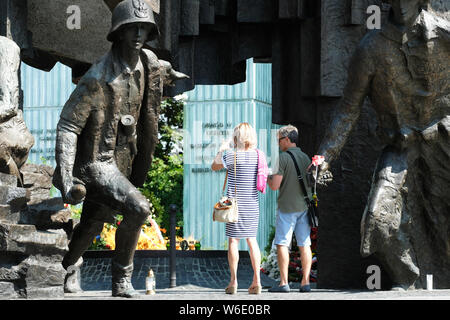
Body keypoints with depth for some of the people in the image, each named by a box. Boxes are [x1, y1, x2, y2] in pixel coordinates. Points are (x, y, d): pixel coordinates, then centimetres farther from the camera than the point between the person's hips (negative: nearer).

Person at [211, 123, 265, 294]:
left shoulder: (232, 156, -11)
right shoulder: (258, 155, 1)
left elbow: (214, 166, 2)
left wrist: (222, 150, 16)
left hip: (235, 203, -4)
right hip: (253, 203, 4)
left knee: (233, 240, 0)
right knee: (252, 240, 10)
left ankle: (233, 281, -2)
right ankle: (256, 280, 5)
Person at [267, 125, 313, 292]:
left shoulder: (283, 158, -11)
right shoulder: (305, 157, 9)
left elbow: (275, 185, -15)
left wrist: (267, 177, 5)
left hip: (287, 207, -6)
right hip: (304, 206, 6)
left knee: (282, 244, -2)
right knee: (304, 244, 5)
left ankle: (283, 283, -5)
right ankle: (305, 282, 4)